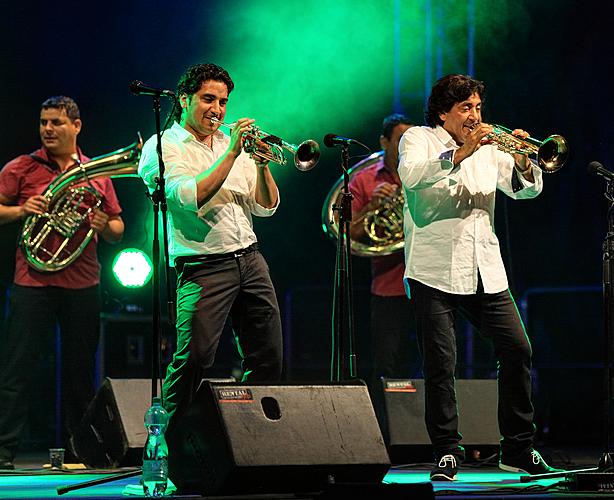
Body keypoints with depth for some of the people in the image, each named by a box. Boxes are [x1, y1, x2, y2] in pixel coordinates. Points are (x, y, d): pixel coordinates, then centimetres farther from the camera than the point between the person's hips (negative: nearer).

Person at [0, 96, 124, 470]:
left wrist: (104, 226, -6)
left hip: (83, 282, 3)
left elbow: (118, 230, 16)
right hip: (34, 281, -2)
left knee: (81, 368, 8)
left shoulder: (96, 174, 13)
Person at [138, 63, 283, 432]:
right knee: (194, 358, -16)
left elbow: (266, 207, 12)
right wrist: (231, 154, -17)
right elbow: (191, 198, -18)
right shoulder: (163, 148, -1)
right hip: (204, 268, -6)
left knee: (267, 360, 5)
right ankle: (170, 436, -7)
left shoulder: (232, 144, 17)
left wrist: (261, 164, -5)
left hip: (250, 260, 6)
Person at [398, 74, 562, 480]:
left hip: (486, 271, 5)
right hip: (436, 271, -5)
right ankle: (447, 453, 1)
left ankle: (518, 450, 8)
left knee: (517, 349, -1)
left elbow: (526, 190, 8)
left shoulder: (488, 148, 17)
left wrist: (522, 163, -12)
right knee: (441, 362, -7)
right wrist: (461, 153, -28)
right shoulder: (418, 139, 2)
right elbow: (412, 176, -19)